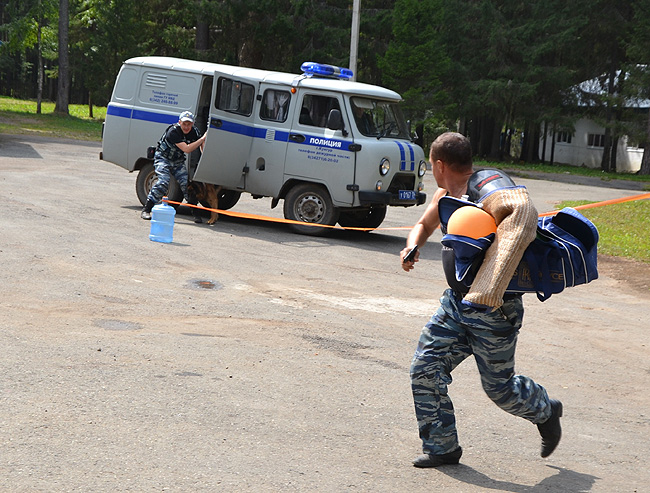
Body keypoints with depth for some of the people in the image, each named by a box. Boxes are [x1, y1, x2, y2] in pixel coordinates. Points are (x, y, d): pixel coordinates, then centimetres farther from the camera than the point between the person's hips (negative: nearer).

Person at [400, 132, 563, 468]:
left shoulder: (487, 189, -23)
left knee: (499, 387, 7)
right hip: (457, 302, 8)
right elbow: (424, 225, 27)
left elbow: (523, 210, -46)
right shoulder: (446, 195, 6)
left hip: (493, 311, -8)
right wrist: (412, 247, 1)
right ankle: (441, 446, 13)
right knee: (425, 369, 0)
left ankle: (545, 411, 38)